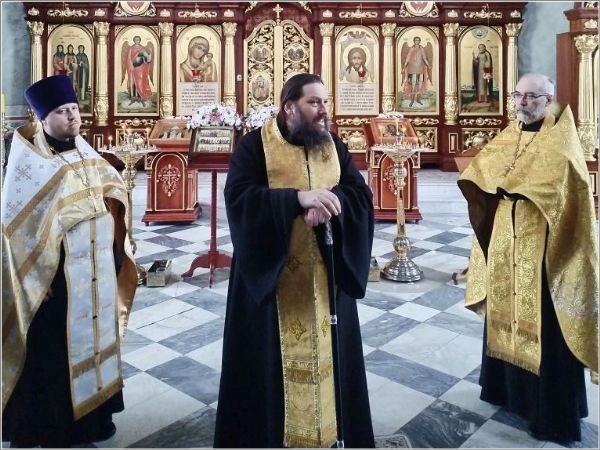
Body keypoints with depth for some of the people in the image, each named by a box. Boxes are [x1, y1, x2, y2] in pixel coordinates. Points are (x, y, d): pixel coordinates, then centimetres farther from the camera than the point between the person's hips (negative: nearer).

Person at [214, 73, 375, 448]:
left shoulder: (334, 145, 7)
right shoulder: (255, 144, -6)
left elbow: (362, 194, 0)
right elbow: (238, 196, -18)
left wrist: (331, 202, -22)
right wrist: (298, 197, -29)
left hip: (326, 272, 4)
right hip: (270, 271, -4)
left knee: (326, 349, 13)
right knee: (273, 354, 6)